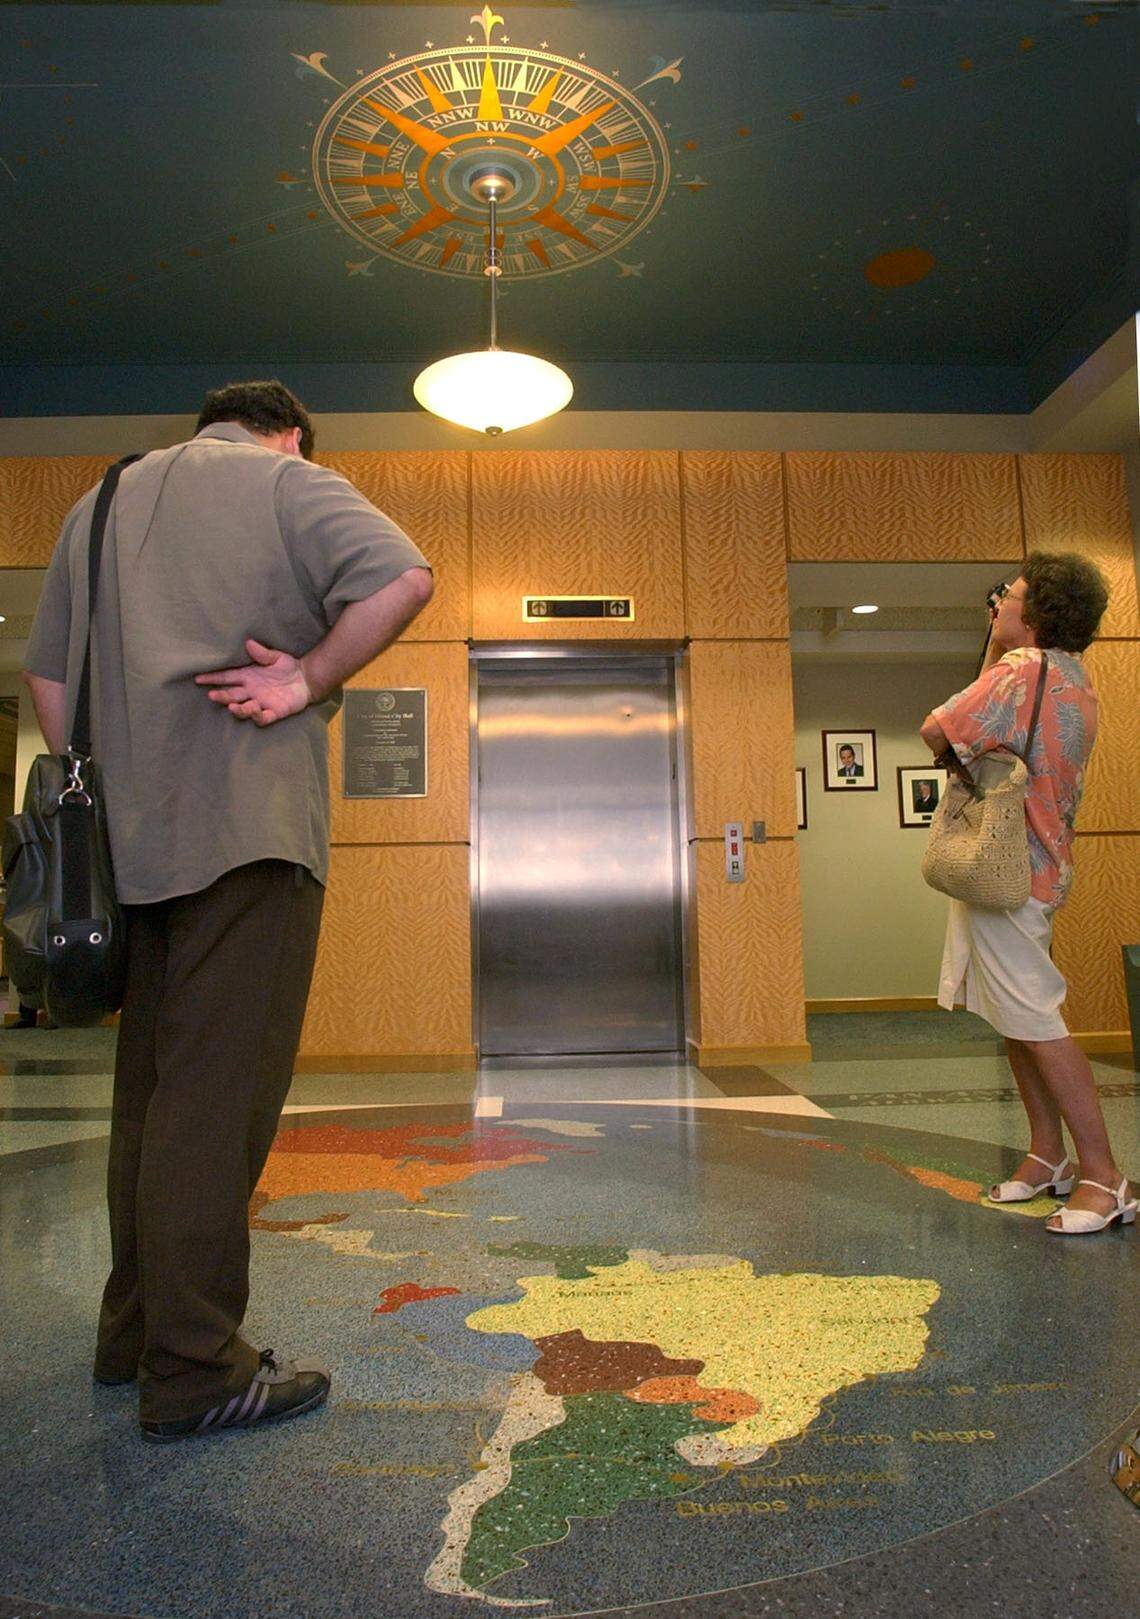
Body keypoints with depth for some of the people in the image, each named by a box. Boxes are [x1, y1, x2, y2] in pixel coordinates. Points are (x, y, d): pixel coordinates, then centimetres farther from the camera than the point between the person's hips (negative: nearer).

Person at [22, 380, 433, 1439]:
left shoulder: (105, 500, 23)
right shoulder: (292, 482, 4)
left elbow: (46, 670, 22)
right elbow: (403, 579, -14)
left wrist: (95, 791, 20)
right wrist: (309, 679, -8)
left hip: (130, 835, 7)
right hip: (247, 828, -6)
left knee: (150, 1084, 14)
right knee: (219, 1091, -5)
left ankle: (133, 1332, 25)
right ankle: (193, 1369, 2)